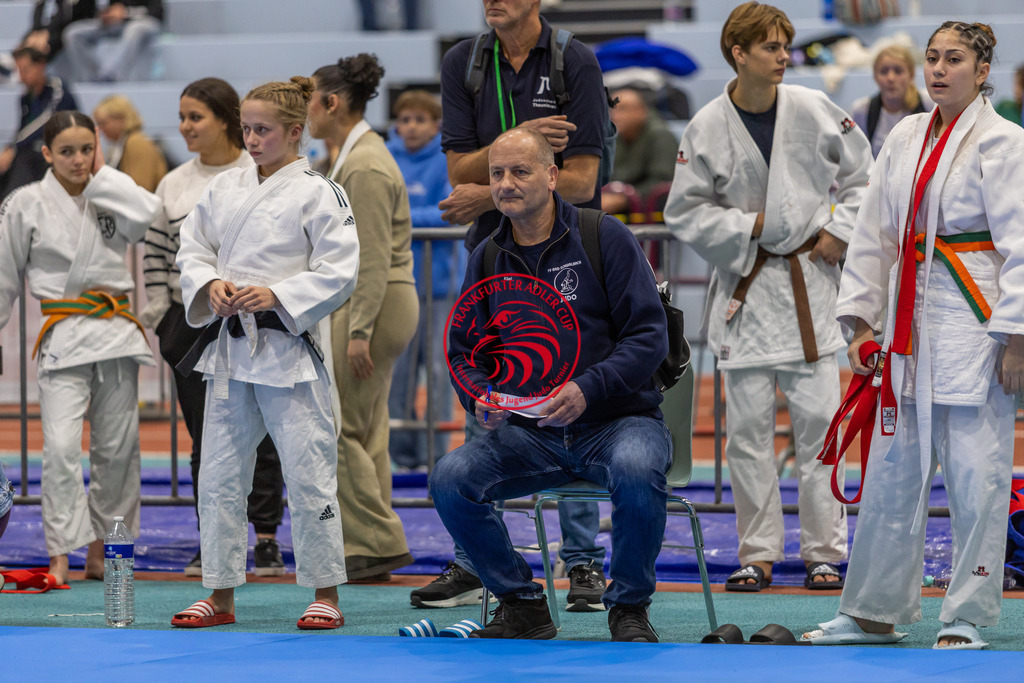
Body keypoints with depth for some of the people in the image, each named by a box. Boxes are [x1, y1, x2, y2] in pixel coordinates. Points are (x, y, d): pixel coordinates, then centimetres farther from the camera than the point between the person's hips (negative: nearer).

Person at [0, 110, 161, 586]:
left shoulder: (109, 196, 7)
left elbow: (146, 215, -15)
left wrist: (102, 176, -6)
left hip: (116, 331, 4)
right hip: (64, 336, -4)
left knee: (117, 447, 8)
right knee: (61, 445, -15)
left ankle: (98, 552, 20)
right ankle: (60, 556, -14)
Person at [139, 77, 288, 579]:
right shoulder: (173, 185, 9)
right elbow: (156, 255, 12)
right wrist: (159, 317, 6)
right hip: (192, 322, 3)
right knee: (205, 436, 5)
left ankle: (266, 539, 7)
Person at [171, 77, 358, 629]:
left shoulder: (317, 194, -7)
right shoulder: (224, 188, 10)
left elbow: (338, 273, -10)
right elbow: (191, 247, 14)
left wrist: (276, 297, -19)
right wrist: (210, 285, -6)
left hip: (288, 348, -6)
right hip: (228, 347, 6)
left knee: (307, 470, -4)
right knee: (220, 471, 8)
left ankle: (325, 595, 5)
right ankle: (221, 595, 17)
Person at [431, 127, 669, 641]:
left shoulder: (605, 237, -3)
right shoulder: (488, 258, 11)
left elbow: (649, 334, -8)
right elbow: (465, 351, 15)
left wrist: (587, 388, -23)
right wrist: (482, 396, -9)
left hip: (618, 420, -4)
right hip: (528, 433, 4)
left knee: (637, 470, -37)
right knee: (450, 479, -21)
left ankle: (629, 608, -13)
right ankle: (521, 605, -2)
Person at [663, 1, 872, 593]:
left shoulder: (814, 110, -2)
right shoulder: (708, 129, -5)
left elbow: (864, 175, 9)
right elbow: (686, 212, 0)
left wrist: (841, 231, -2)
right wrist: (748, 225, -10)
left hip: (810, 282, 0)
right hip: (745, 286, 0)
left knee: (817, 420, -1)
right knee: (748, 427, 2)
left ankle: (824, 552, 7)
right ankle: (759, 554, 12)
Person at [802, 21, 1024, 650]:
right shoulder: (906, 138, 13)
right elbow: (875, 232, 16)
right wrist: (862, 321, 11)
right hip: (911, 324, 7)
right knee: (892, 469, 10)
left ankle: (967, 617, 5)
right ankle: (874, 612, 19)